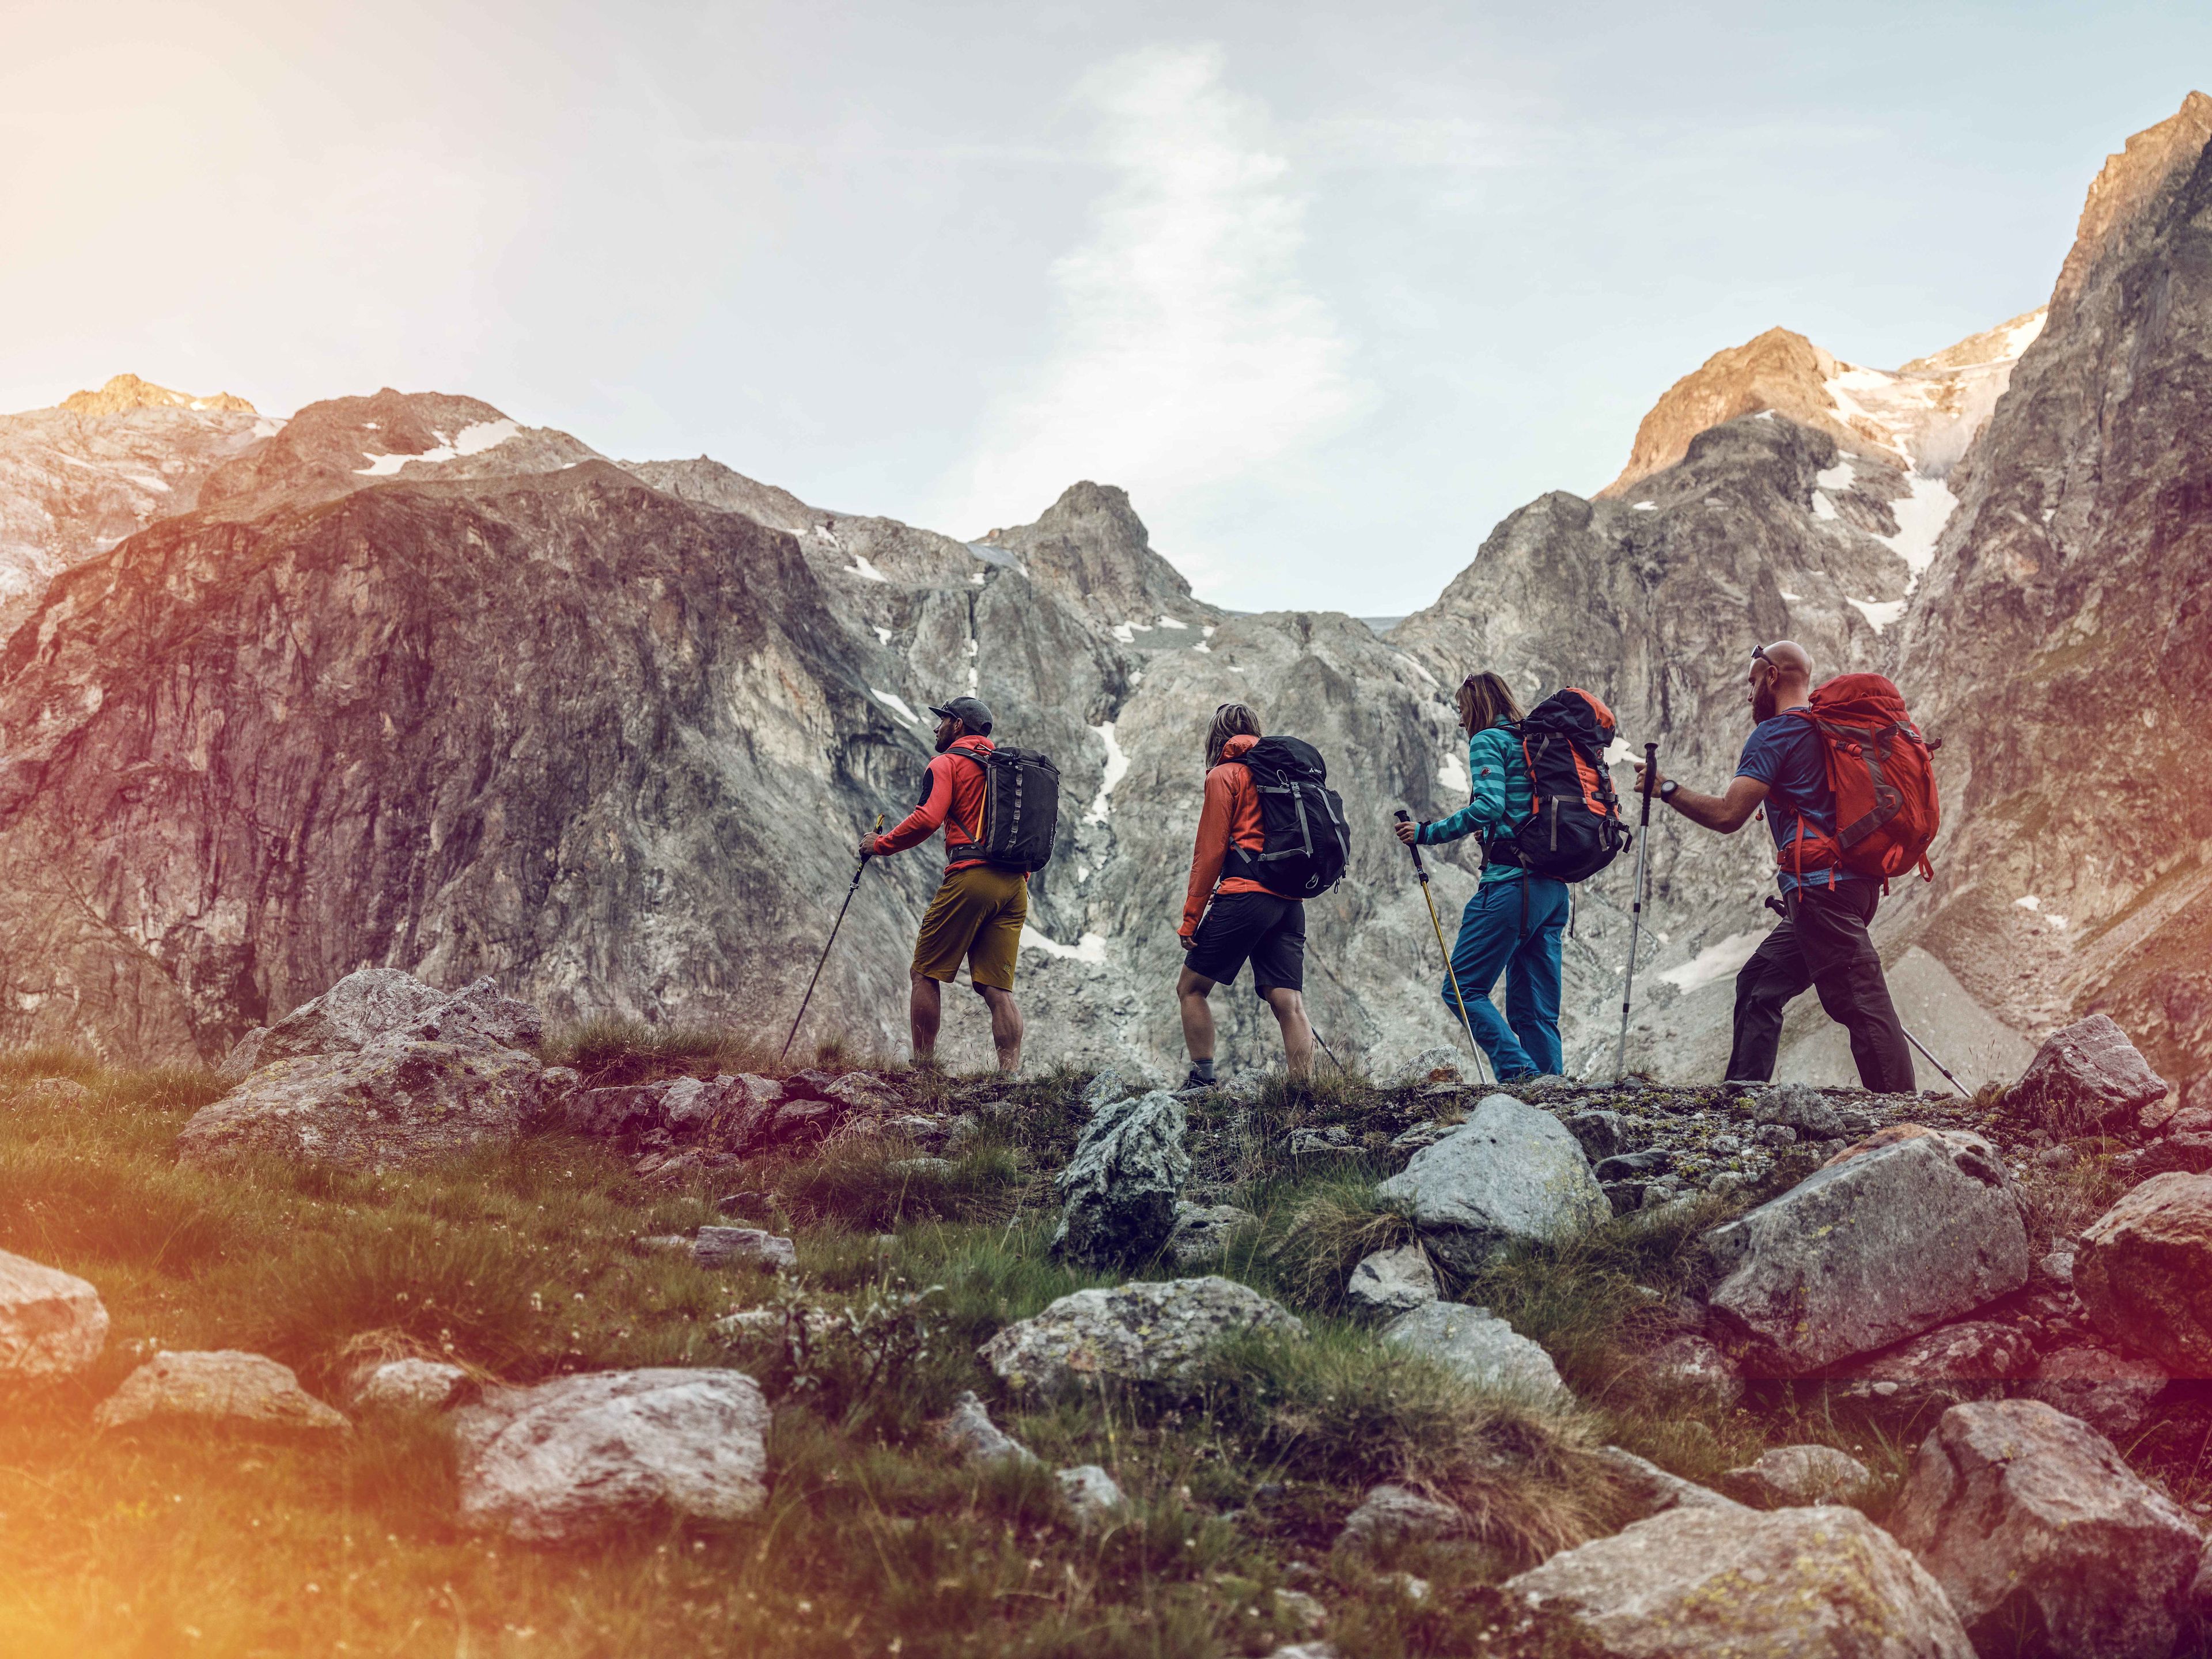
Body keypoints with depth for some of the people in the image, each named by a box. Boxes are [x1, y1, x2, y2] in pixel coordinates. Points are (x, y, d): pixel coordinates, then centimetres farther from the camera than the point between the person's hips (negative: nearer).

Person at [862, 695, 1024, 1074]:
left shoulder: (948, 763, 2)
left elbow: (927, 819, -13)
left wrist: (880, 845, 0)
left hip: (970, 877, -6)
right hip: (1015, 887, 6)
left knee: (927, 973, 4)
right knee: (998, 989, 3)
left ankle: (922, 1067, 1)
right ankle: (1012, 1076, -8)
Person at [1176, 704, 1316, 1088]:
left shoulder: (1224, 775, 1)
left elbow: (1210, 852, -5)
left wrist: (1190, 919, -3)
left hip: (1245, 894, -6)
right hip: (1290, 902, 6)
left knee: (1191, 988, 5)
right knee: (1288, 1003, -1)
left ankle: (1201, 1082, 0)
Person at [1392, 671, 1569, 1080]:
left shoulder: (1489, 740, -2)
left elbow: (1488, 806, -17)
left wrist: (1427, 833, -12)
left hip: (1511, 882, -8)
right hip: (1554, 888, 8)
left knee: (1463, 989, -5)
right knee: (1537, 1008, 9)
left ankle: (1520, 1074, -18)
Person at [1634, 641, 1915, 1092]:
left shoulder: (1773, 734, -5)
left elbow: (1728, 815, -14)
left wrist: (1667, 789, -2)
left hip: (1820, 883, -10)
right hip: (1856, 881, 10)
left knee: (1862, 1003, -14)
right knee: (1759, 984, 13)